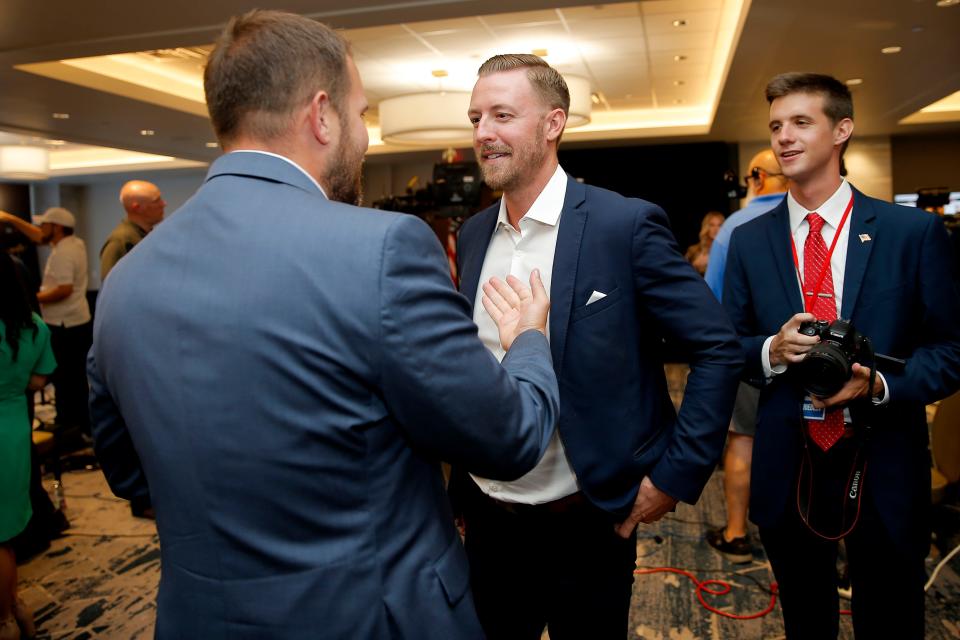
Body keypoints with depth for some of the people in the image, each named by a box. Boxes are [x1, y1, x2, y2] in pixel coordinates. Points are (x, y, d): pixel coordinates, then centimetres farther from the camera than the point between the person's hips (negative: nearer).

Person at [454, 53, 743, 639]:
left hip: (587, 521, -4)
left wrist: (676, 476, -13)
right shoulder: (474, 235, 3)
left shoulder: (627, 225, -15)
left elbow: (719, 349, -12)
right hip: (486, 517, 5)